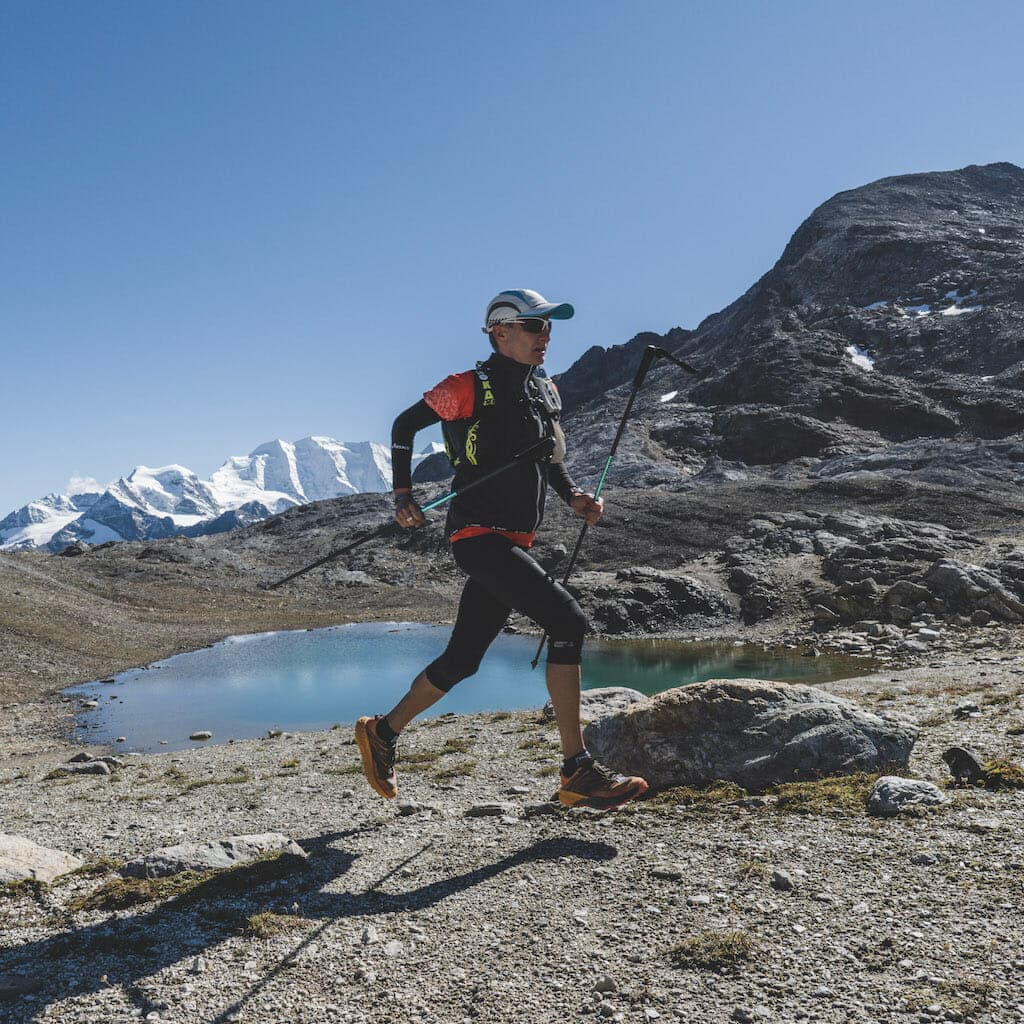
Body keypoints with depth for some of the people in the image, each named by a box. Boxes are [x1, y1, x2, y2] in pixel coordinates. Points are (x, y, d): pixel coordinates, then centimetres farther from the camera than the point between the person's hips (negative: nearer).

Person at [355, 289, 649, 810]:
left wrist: (573, 496, 7)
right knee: (568, 619, -20)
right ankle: (577, 772, -15)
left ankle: (382, 732, 32)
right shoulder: (469, 388, -8)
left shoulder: (546, 391, 13)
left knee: (462, 659, 12)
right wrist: (403, 494, -4)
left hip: (513, 542, 8)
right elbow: (404, 425, 3)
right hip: (478, 535, -8)